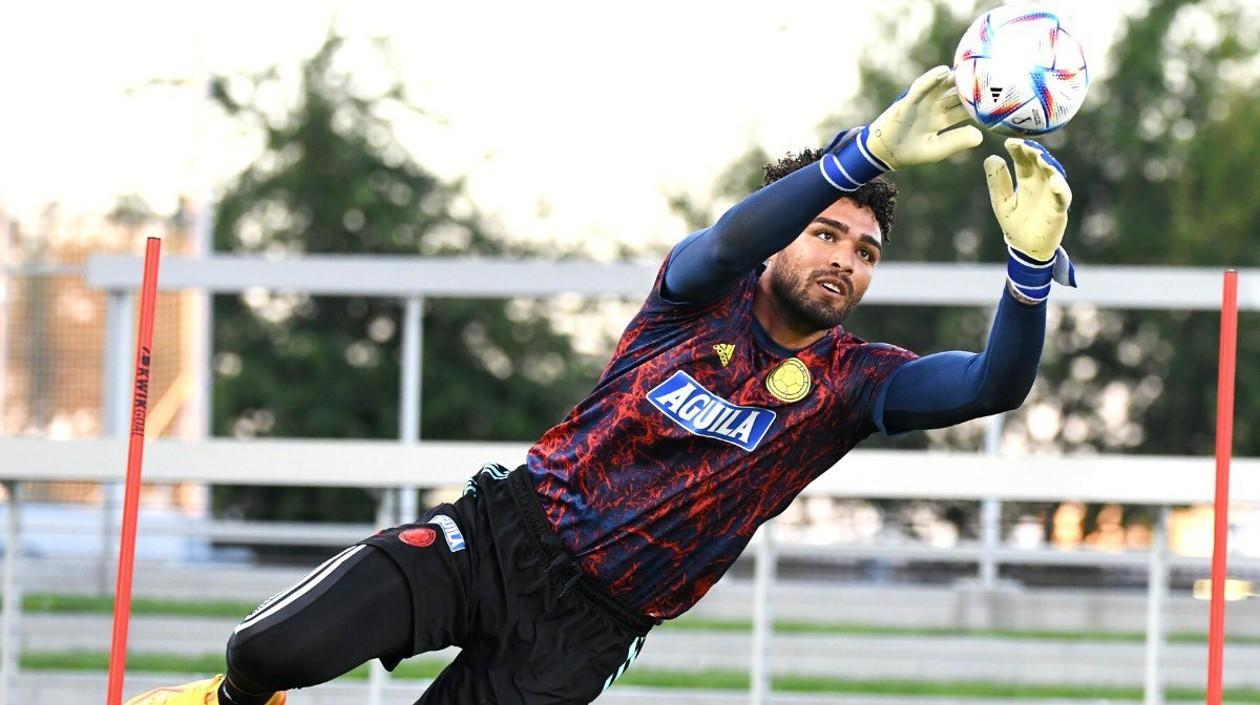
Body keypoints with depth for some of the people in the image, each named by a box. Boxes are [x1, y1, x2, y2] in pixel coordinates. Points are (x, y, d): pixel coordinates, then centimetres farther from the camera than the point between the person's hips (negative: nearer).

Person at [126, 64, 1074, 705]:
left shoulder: (851, 383, 0)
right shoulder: (702, 298, -3)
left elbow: (992, 384, -17)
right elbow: (733, 240, -28)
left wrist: (1032, 263, -38)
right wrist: (867, 155, -46)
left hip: (585, 627, 1)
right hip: (508, 530, -1)